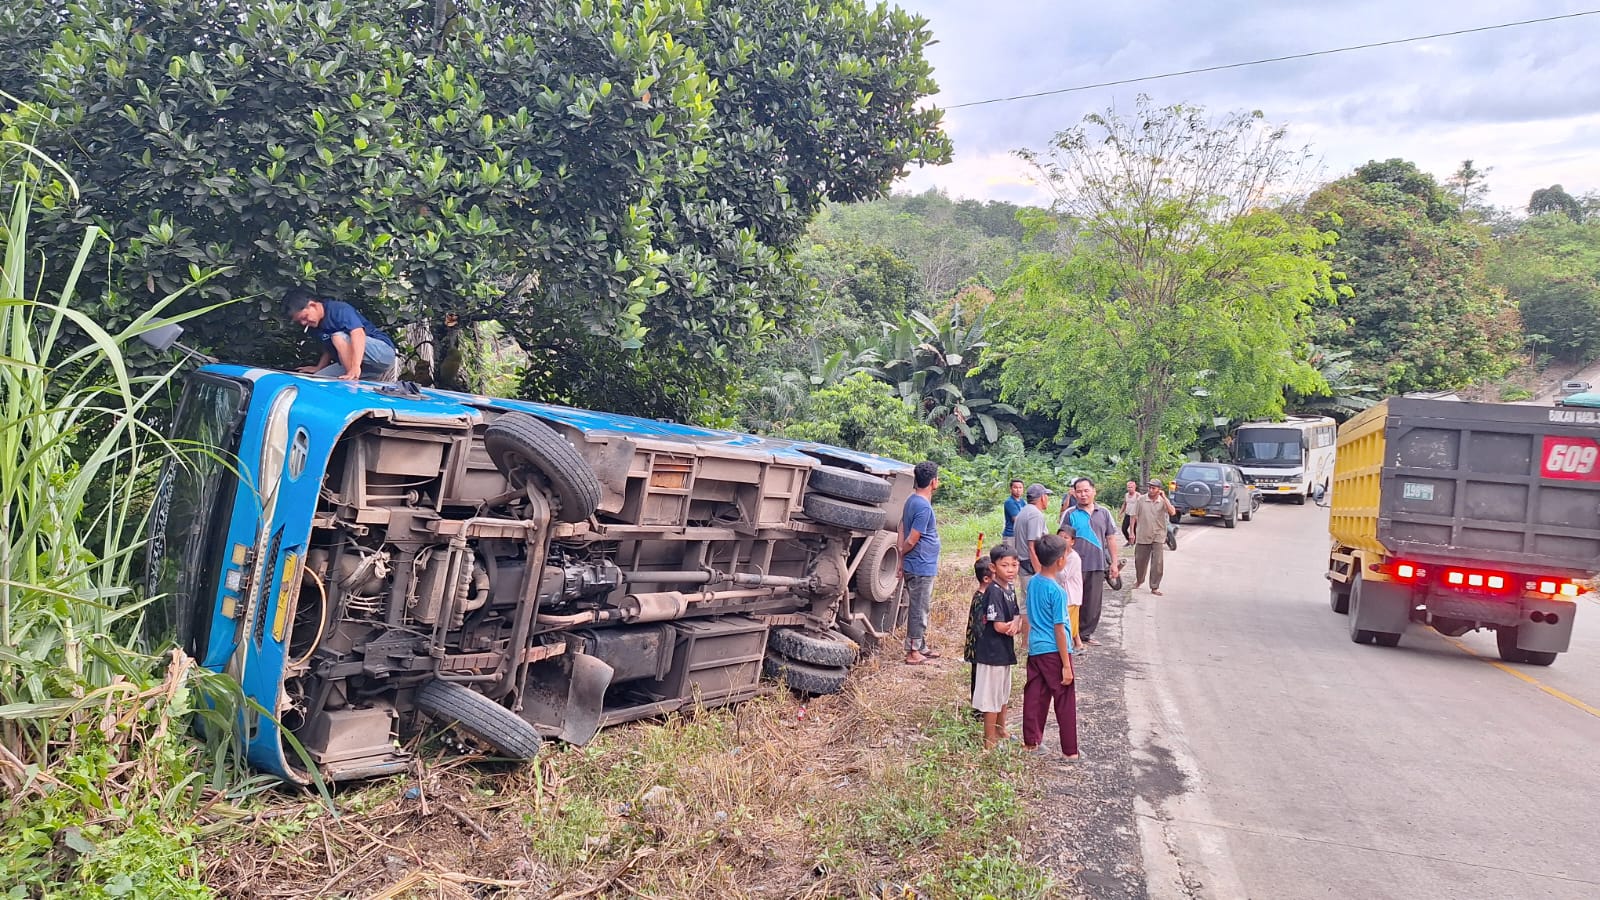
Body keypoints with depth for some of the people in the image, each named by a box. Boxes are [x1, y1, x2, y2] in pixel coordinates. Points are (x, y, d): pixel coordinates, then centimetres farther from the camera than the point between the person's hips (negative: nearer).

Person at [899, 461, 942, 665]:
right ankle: (913, 652, 8)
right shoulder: (924, 507, -22)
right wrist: (902, 555, -1)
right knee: (919, 610, 0)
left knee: (921, 609, 18)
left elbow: (902, 528, 11)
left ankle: (920, 648, 29)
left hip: (919, 566, 9)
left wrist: (901, 558, 10)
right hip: (922, 567, -9)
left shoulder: (912, 500, 8)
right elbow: (911, 540, -20)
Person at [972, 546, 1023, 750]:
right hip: (992, 651, -9)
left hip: (1006, 650, 9)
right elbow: (999, 626, -23)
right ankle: (989, 740, 12)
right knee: (991, 696, 2)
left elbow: (1016, 615, 10)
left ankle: (1001, 732, 38)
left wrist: (1016, 623, -12)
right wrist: (1017, 625, -8)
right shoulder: (994, 591, -21)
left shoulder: (1010, 588, 6)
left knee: (1004, 694, 22)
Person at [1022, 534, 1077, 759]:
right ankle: (1070, 750, 12)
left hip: (1035, 650, 7)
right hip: (1054, 652, -7)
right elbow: (1059, 630, -17)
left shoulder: (1032, 583, 3)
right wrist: (1066, 665, -13)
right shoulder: (1057, 591, -18)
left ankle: (1031, 740, 22)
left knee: (1034, 695, 14)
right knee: (1065, 700, 4)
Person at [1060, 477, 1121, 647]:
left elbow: (1111, 538, 12)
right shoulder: (1069, 514, -2)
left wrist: (1114, 563, 9)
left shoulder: (1104, 513, 7)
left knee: (1093, 602, 8)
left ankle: (1086, 634, 20)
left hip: (1097, 565, 3)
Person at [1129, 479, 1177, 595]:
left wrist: (1164, 498, -19)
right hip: (1142, 536, 1)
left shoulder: (1164, 501, -1)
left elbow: (1172, 512, -19)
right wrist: (1132, 532, 0)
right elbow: (1134, 517, 2)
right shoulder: (1141, 500, -2)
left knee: (1158, 563, -5)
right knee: (1140, 560, 13)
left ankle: (1155, 587, 4)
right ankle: (1139, 580, 37)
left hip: (1158, 537, -1)